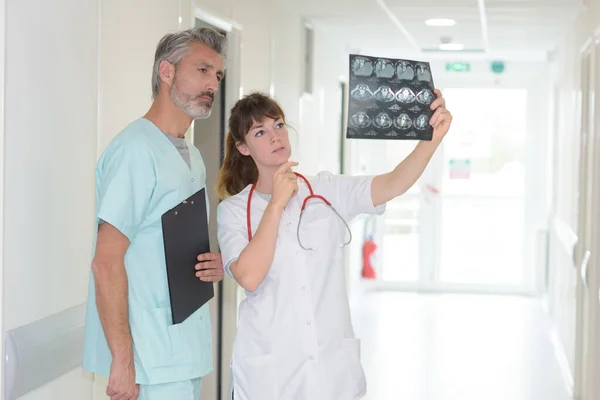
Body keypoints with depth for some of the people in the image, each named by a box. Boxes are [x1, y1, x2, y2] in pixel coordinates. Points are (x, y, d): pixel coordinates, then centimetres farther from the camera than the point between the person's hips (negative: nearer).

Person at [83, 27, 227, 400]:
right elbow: (107, 262, -19)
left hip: (188, 351, 9)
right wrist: (122, 359, -22)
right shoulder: (137, 148, -15)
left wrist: (214, 265, 3)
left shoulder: (193, 156, 14)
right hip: (153, 360, -9)